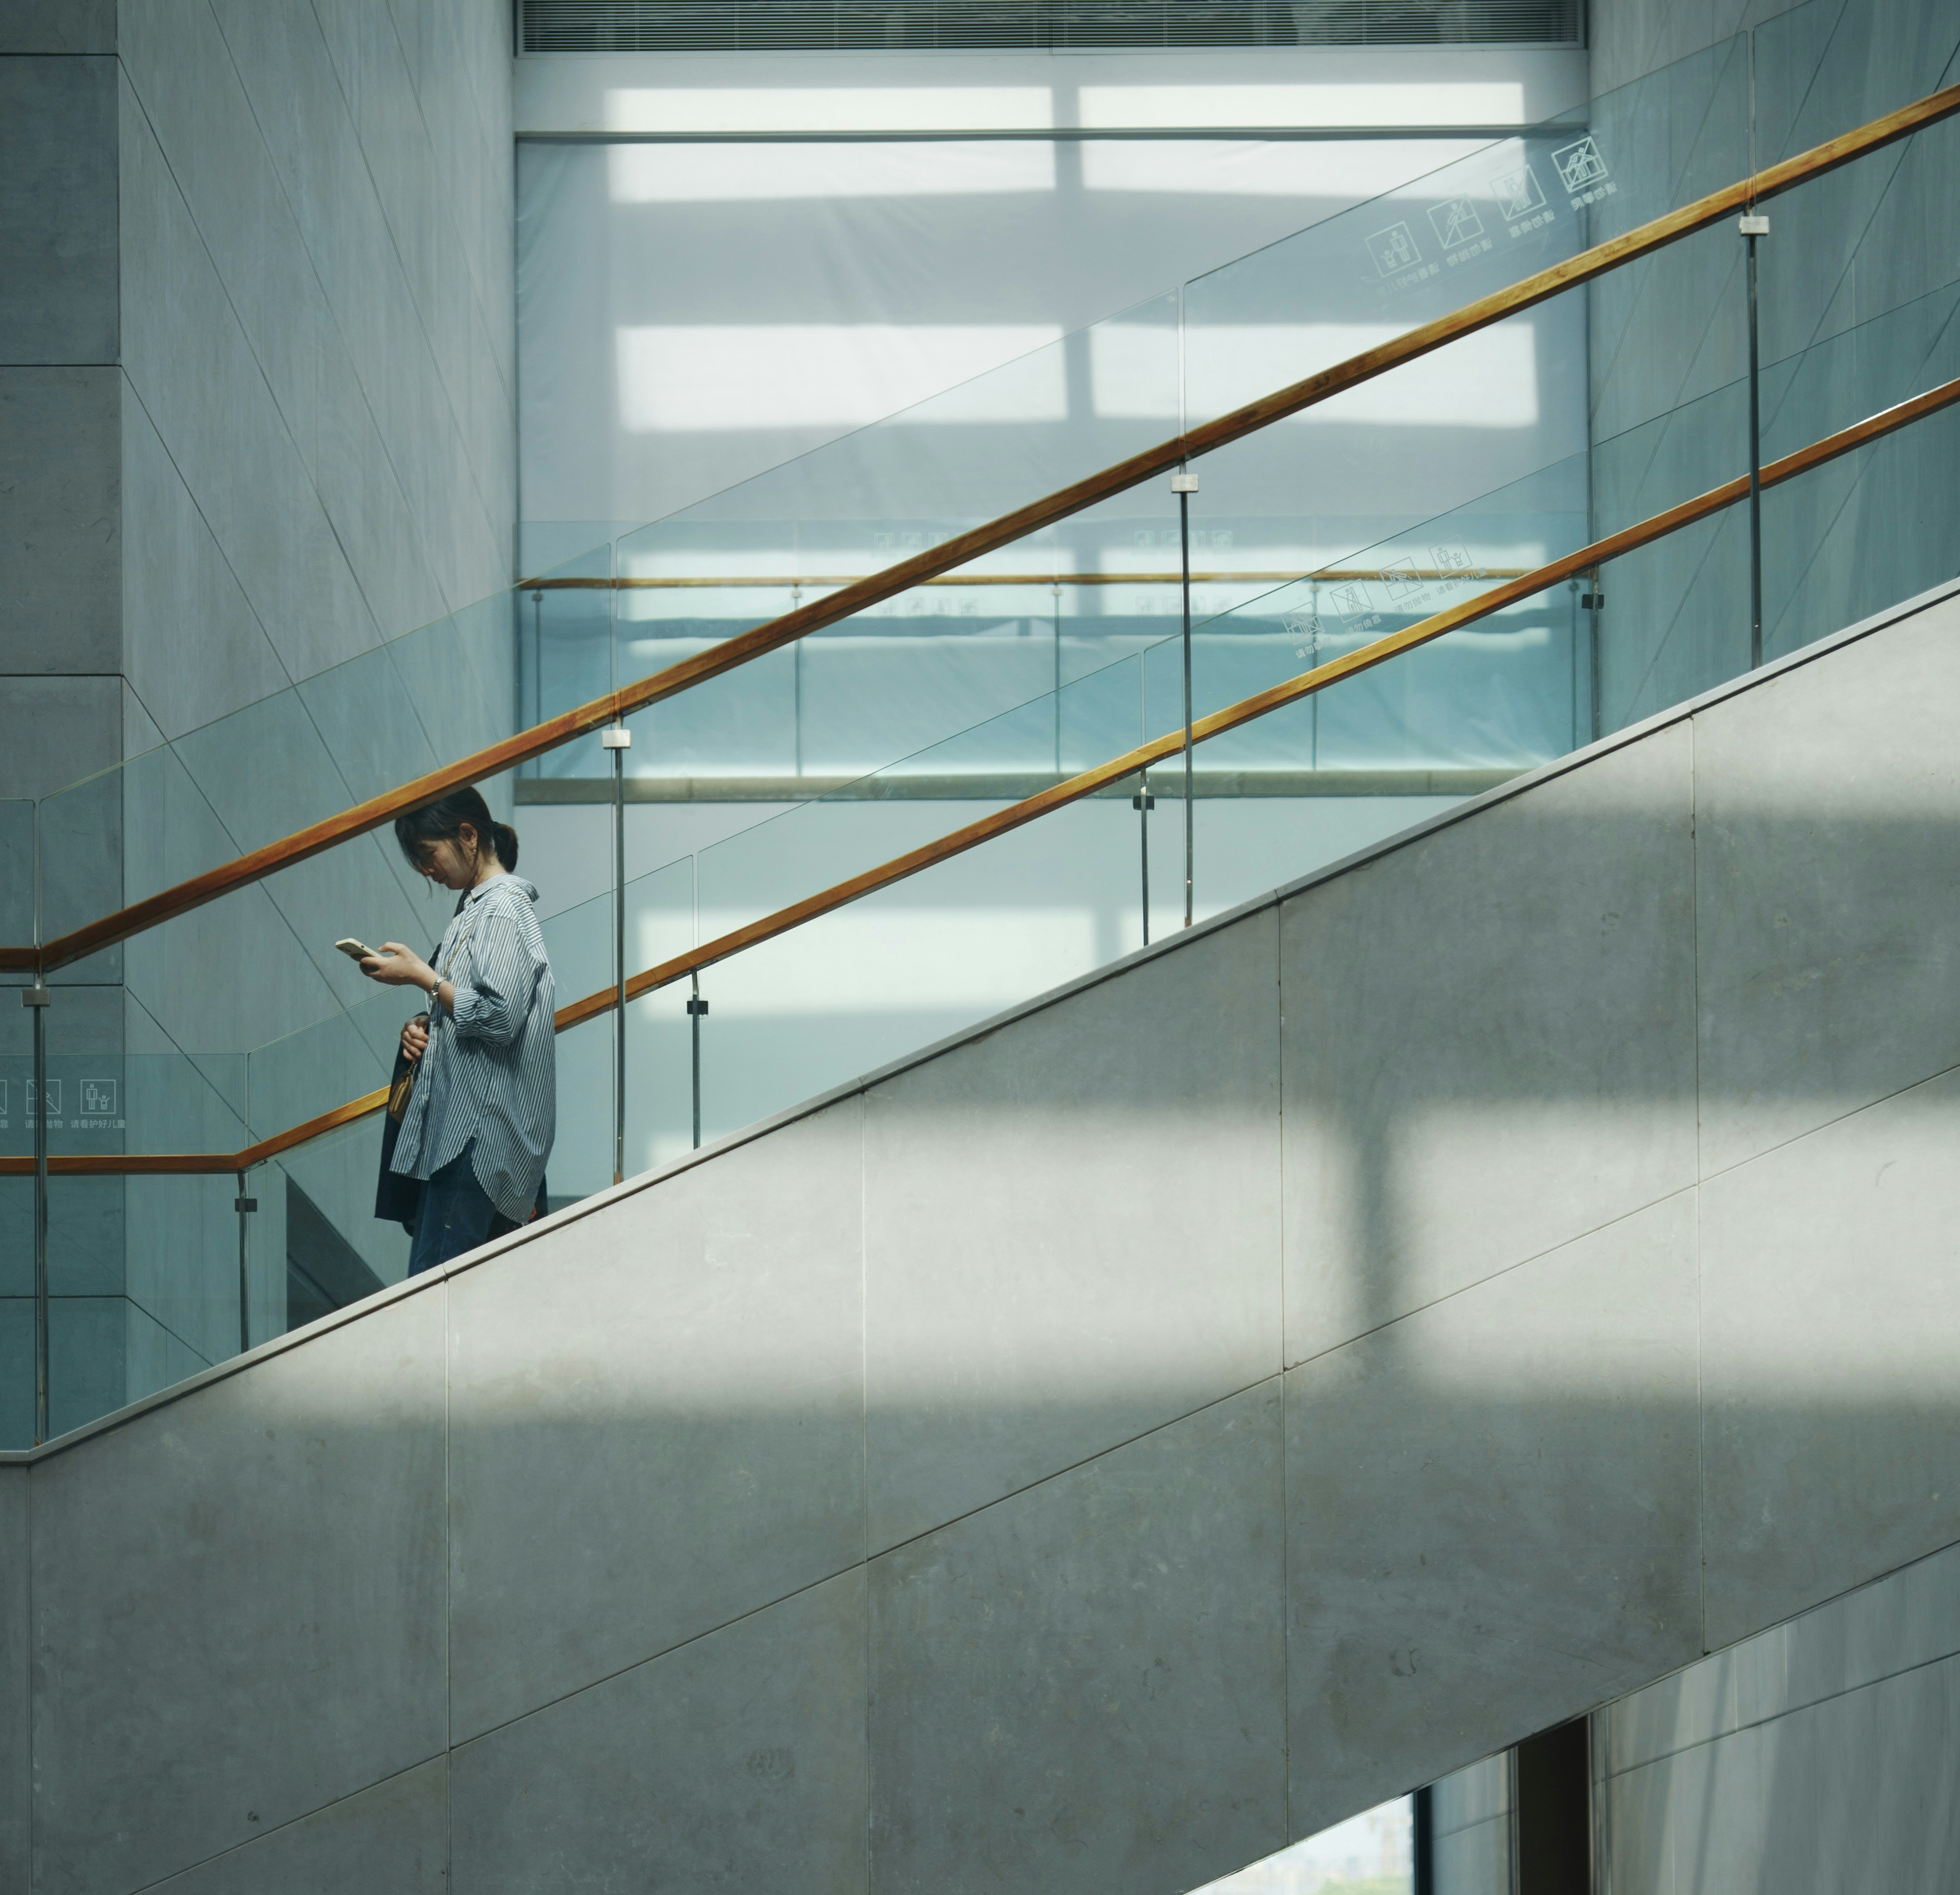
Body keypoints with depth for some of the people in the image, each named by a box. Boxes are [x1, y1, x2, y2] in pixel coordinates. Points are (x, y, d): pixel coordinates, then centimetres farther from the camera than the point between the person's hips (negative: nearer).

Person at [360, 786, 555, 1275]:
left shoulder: (504, 910, -11)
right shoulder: (475, 905, 19)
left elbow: (498, 1017, -20)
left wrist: (420, 976, -12)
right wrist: (423, 1026, 8)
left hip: (479, 1135, -10)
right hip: (460, 1126, 10)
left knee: (431, 1284, -15)